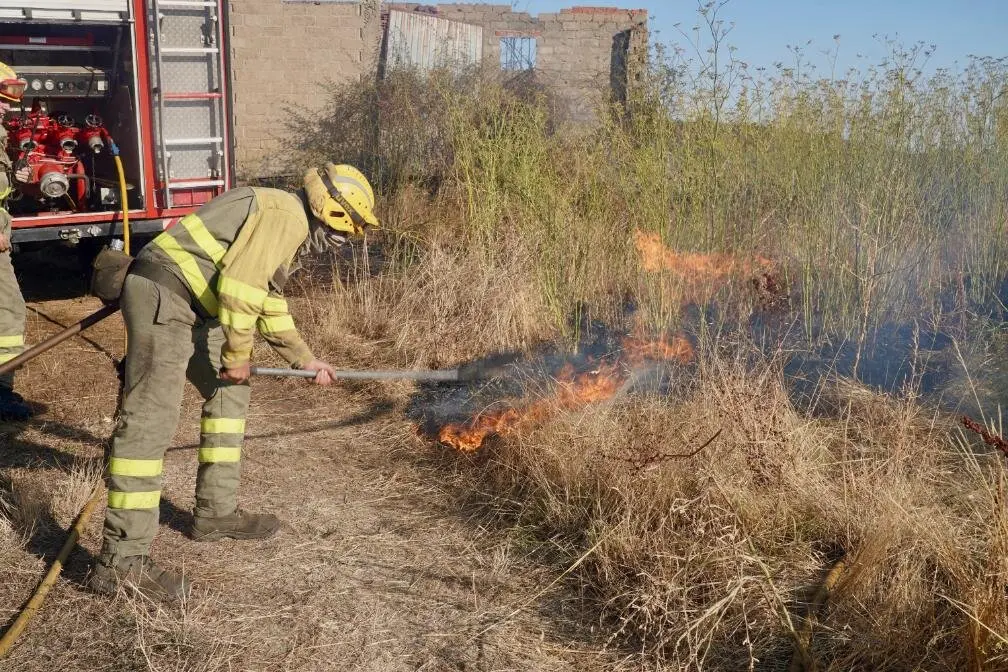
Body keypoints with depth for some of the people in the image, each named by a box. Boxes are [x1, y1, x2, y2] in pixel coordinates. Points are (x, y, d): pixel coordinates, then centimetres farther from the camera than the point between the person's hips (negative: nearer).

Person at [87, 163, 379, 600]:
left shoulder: (291, 234, 22)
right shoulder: (285, 216, -11)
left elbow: (270, 308, 32)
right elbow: (237, 286, -21)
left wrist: (305, 360, 34)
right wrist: (237, 356, -10)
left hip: (193, 307, 11)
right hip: (163, 294, -11)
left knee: (229, 393, 18)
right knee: (150, 419, -15)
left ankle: (216, 513, 25)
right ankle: (121, 559, -15)